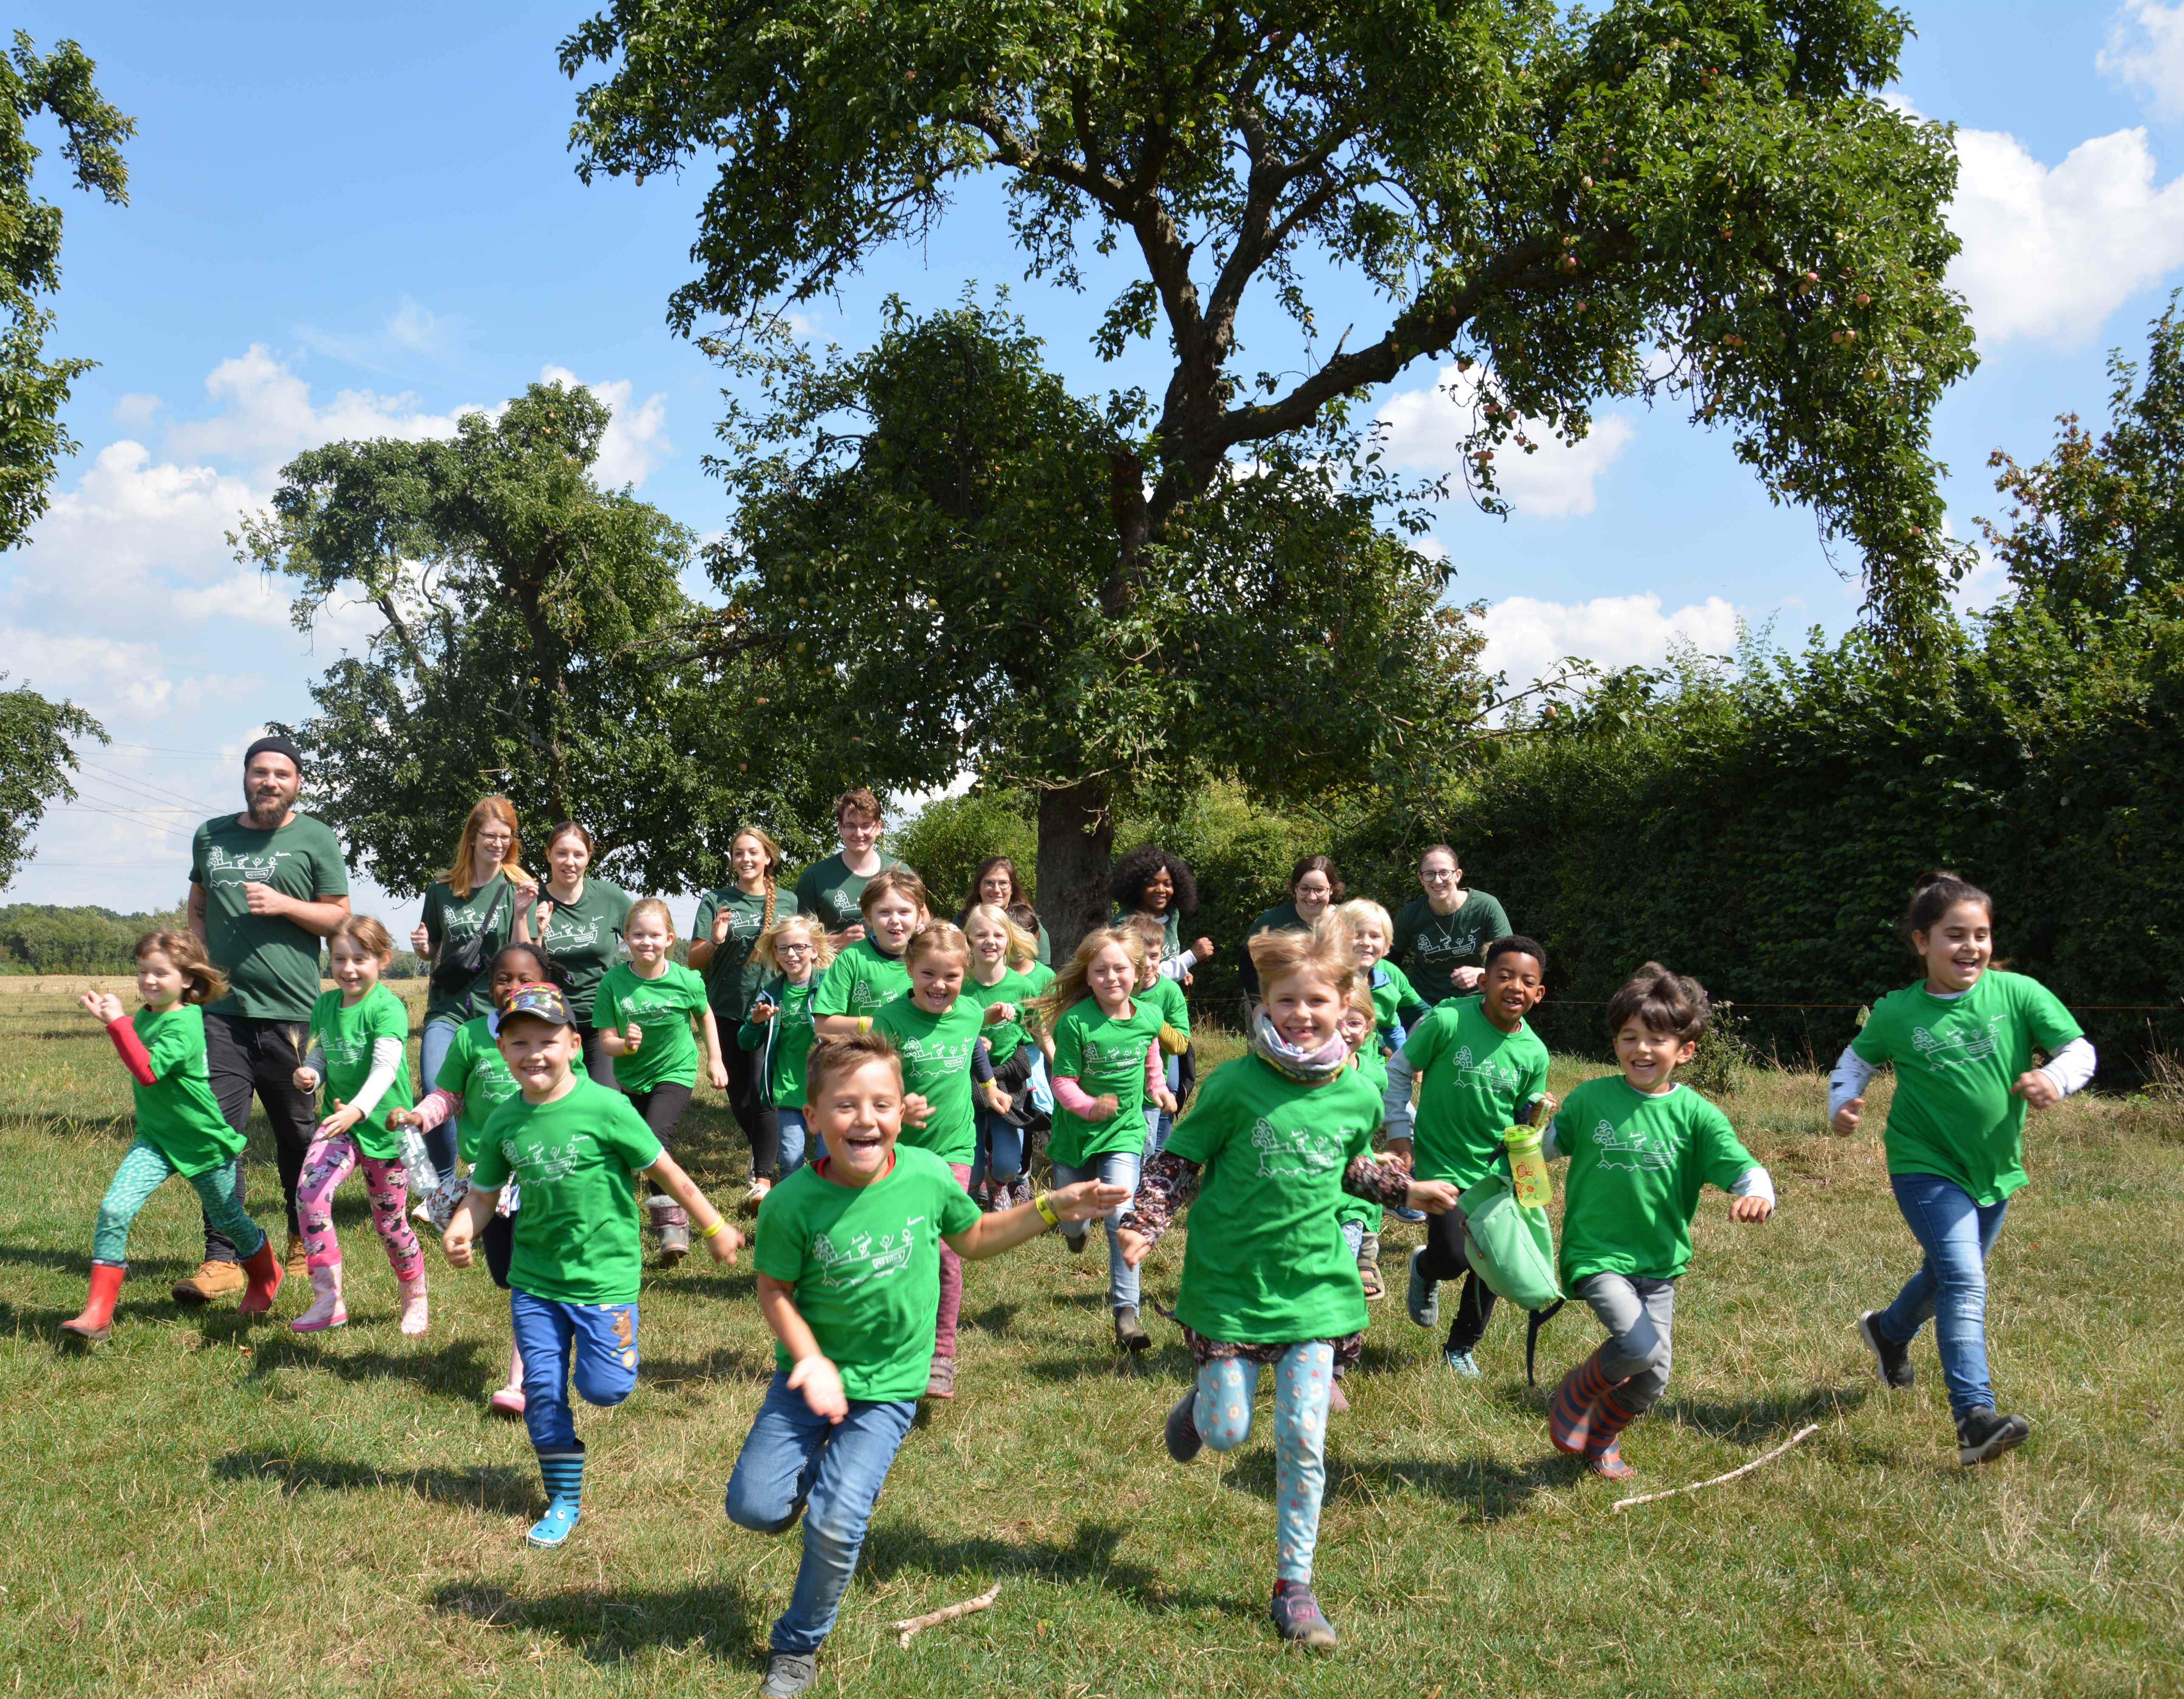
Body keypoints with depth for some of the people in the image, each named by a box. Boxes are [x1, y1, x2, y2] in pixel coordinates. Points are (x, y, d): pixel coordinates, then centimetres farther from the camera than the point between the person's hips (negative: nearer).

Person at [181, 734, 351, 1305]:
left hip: (287, 1010, -2)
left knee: (297, 1132, 9)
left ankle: (305, 1242, 26)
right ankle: (221, 1260, -2)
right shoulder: (211, 836, 14)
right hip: (221, 1008, 2)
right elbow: (197, 908, 22)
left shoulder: (315, 839, 3)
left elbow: (340, 916, 2)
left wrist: (283, 904, -13)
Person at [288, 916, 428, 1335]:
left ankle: (416, 1302, 32)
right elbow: (319, 1055, 14)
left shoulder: (388, 1008, -16)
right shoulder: (325, 1005, 3)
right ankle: (328, 1300, -11)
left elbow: (386, 1067, -28)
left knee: (390, 1222, 7)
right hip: (339, 1121, 4)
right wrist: (309, 1075, -10)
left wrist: (358, 1109, -44)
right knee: (309, 1194, -20)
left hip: (385, 1125, -4)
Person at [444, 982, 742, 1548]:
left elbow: (665, 1171, -10)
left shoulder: (604, 1107, -17)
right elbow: (483, 1194, 8)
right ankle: (564, 1504, 23)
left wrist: (715, 1229, -3)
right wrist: (461, 1229, -14)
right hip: (534, 1279, 4)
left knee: (602, 1387, -5)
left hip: (605, 1273, -4)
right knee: (543, 1390, 6)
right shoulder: (504, 1123, -2)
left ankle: (618, 1347, 32)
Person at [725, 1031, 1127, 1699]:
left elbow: (974, 1238, 5)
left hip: (889, 1386, 0)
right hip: (813, 1372, 1)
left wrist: (1052, 1207, -4)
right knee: (754, 1505, -6)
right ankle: (813, 1464, 29)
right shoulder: (792, 1203, -19)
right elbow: (775, 1290, -6)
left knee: (836, 1525, -9)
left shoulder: (927, 1176, -14)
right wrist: (811, 1361, -21)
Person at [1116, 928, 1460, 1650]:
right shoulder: (1235, 1085, -13)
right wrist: (1144, 1223, -19)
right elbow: (1178, 1162, -6)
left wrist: (1407, 1189, 13)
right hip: (1230, 1284, -2)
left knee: (1303, 1441, 1)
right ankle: (1204, 1400, 41)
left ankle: (1294, 1586, 16)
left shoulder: (1357, 1095, -2)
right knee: (1227, 1434, 3)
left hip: (1313, 1287, 2)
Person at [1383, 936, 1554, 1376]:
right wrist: (1400, 1133, -6)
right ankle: (1424, 1267, 30)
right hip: (1441, 1163, -4)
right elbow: (1398, 1071, -5)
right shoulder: (1447, 1022, -18)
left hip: (1495, 1169, 4)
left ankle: (1462, 1347, 31)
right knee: (1453, 1259, -9)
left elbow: (1524, 1125, 4)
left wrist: (1536, 1117, -18)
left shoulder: (1535, 1054, -6)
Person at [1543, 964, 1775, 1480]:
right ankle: (1573, 1397, 7)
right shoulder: (1590, 1099, -1)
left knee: (1653, 1377, 7)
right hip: (1596, 1256, -3)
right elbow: (1546, 1147, 14)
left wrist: (1757, 1195, -32)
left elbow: (1744, 1169, -10)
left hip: (1659, 1263, 3)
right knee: (1641, 1347, -23)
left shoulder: (1696, 1114, -1)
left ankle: (1601, 1439, 37)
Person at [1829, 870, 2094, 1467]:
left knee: (1948, 1275, 23)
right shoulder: (1897, 1013, -9)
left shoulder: (2018, 994, -9)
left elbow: (2081, 1049, -8)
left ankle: (1890, 1332, 54)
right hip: (1926, 1166, -4)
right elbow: (1858, 1059, 8)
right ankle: (1975, 1420, -24)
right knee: (1964, 1282, -20)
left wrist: (2056, 1079, -30)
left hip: (1995, 1169, 4)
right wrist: (1842, 1102, -11)